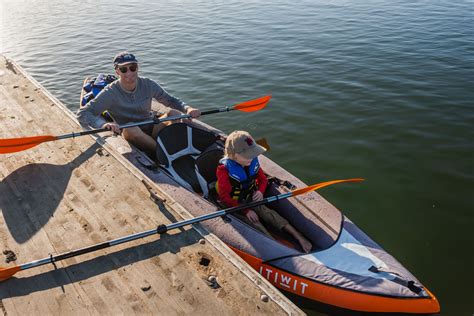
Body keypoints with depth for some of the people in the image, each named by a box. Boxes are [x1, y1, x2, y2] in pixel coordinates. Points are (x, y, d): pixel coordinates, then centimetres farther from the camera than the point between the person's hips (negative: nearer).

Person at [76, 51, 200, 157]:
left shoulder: (148, 85, -5)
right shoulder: (110, 93, -15)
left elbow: (171, 100, 4)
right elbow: (82, 113, -20)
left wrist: (187, 108, -18)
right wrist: (103, 124, -42)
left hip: (152, 128, 3)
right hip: (131, 136, -2)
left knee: (173, 113, -22)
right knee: (130, 128, -37)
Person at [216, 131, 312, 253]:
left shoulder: (253, 162, -8)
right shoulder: (224, 169, -25)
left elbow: (263, 179, 9)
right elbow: (225, 198, -22)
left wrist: (260, 191, -14)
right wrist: (245, 211, -25)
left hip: (250, 199, 5)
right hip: (233, 205, -5)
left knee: (269, 213, -17)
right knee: (254, 222, -26)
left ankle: (299, 237, -23)